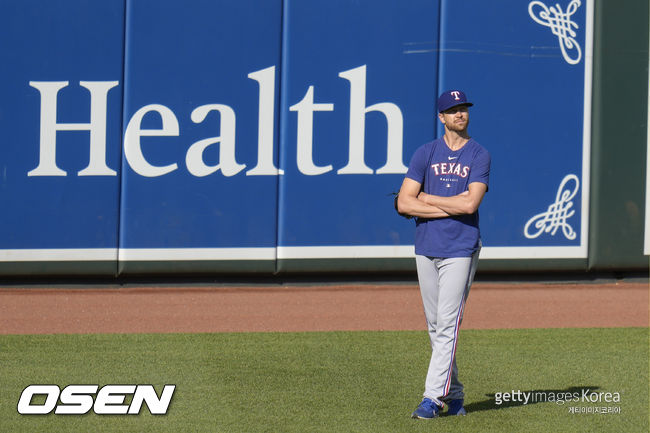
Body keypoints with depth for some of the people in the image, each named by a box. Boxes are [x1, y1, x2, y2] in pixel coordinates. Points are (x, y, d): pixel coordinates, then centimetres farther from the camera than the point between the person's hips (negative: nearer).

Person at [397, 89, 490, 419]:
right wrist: (451, 206, -9)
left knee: (448, 324, -10)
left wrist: (427, 198, -6)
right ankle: (453, 394, 17)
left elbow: (471, 204, -13)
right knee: (435, 327, 7)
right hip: (426, 249, 3)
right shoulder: (426, 154, 7)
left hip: (461, 250, -3)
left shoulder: (479, 156, 2)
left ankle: (433, 397, -13)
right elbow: (404, 203, -3)